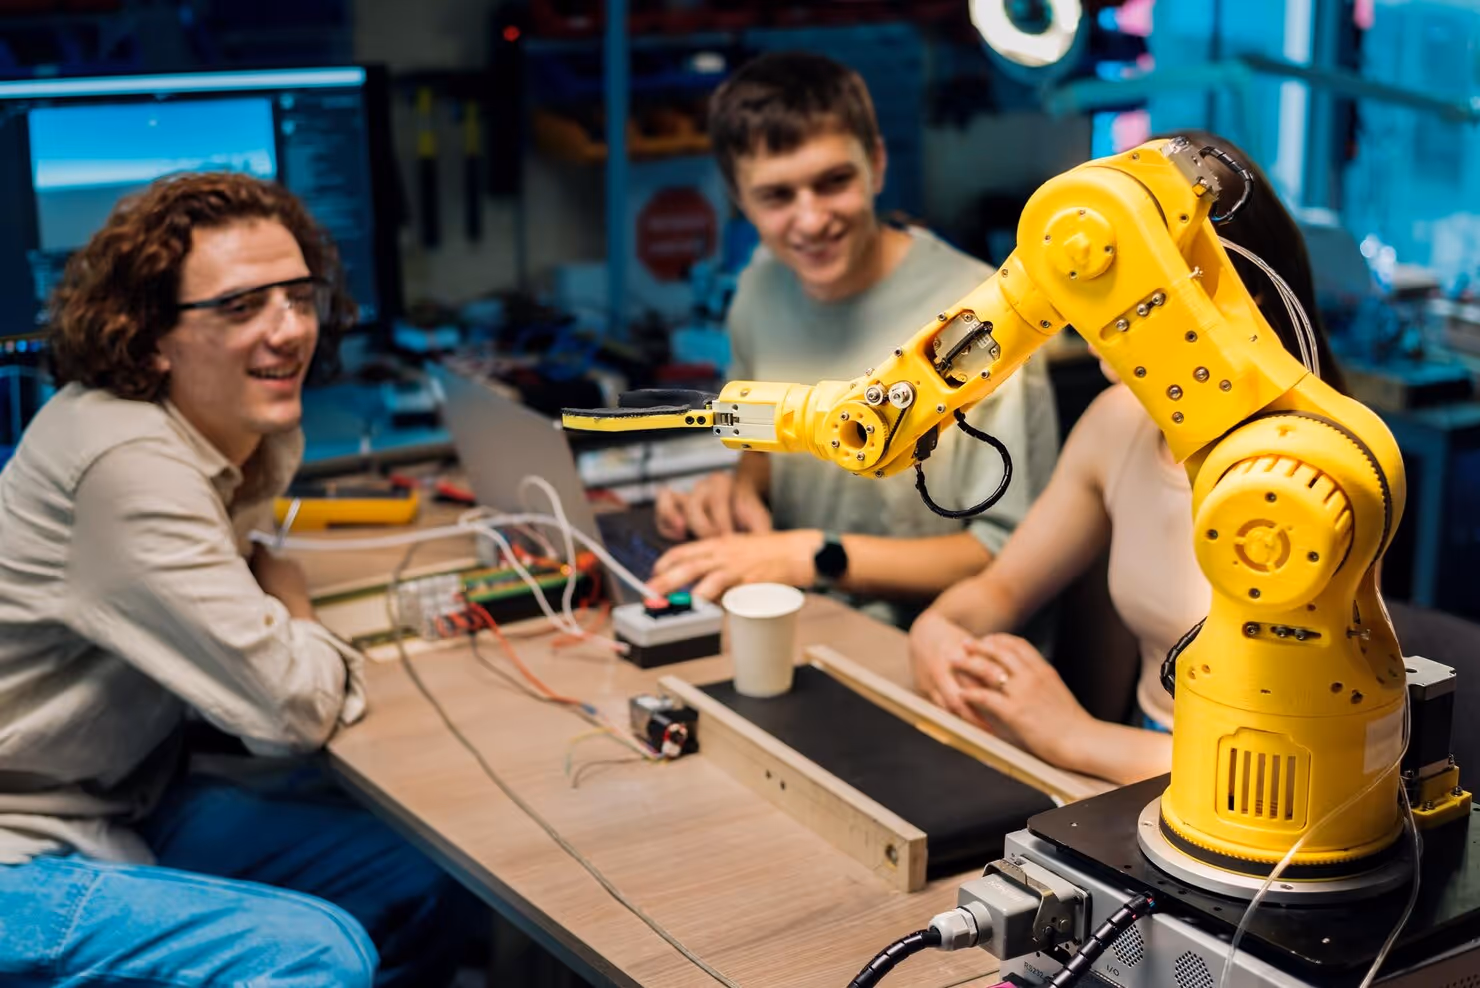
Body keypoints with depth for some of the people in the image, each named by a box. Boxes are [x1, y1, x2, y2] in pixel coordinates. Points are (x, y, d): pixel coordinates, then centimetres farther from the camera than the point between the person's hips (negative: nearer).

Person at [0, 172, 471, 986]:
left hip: (128, 800, 9)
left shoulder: (259, 437, 1)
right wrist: (295, 620, -4)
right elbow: (295, 705, -26)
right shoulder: (130, 465, -27)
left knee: (418, 891, 5)